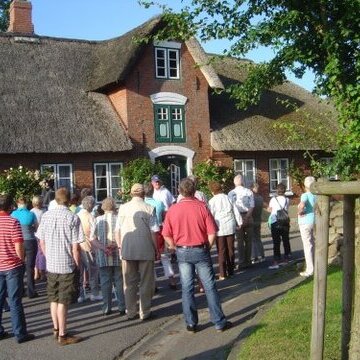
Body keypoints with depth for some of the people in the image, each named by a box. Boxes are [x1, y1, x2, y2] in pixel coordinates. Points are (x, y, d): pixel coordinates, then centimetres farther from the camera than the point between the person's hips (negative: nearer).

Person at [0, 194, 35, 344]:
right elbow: (19, 248, -17)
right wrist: (21, 260, 2)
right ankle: (20, 334, 8)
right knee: (15, 301, 1)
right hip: (13, 266, -5)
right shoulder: (13, 222, -14)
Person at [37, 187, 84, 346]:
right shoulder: (73, 218, -14)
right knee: (63, 301, 4)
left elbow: (42, 242, 6)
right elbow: (75, 247, -13)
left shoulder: (46, 216, 0)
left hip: (50, 265, 5)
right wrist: (77, 265, -2)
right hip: (67, 266, -5)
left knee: (54, 298, 18)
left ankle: (56, 330, 32)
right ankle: (62, 335, 14)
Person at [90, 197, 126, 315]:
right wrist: (116, 245, -11)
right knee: (119, 281, 7)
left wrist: (103, 248, -11)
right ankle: (122, 307, 9)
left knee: (105, 282, 8)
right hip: (118, 256, -1)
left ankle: (106, 308, 12)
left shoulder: (98, 220, 1)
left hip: (103, 257, 1)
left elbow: (92, 239, -4)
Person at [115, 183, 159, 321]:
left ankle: (131, 312, 19)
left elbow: (117, 230, 5)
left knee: (129, 283, 13)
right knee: (146, 282, 9)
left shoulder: (123, 208, 1)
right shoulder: (149, 209, -7)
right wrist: (156, 249, 2)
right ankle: (145, 312, 14)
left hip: (127, 251, 3)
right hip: (146, 250, -3)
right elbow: (154, 232, -8)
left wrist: (120, 246, 15)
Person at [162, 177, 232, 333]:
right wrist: (208, 247, 5)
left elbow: (167, 235, -3)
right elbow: (212, 233, -11)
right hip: (200, 250, -2)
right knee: (210, 287, 5)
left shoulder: (173, 210, -4)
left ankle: (191, 323, 16)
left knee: (187, 289, 10)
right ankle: (219, 322, 10)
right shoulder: (202, 207, -9)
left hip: (182, 252, 2)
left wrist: (176, 248, 10)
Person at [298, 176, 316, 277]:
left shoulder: (305, 195, -16)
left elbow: (301, 205, -34)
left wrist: (299, 212, -16)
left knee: (307, 245, -3)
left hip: (305, 222, -7)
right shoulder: (316, 195, 5)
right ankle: (314, 267, 25)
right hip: (313, 221, 7)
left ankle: (309, 270, 0)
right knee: (312, 244, 17)